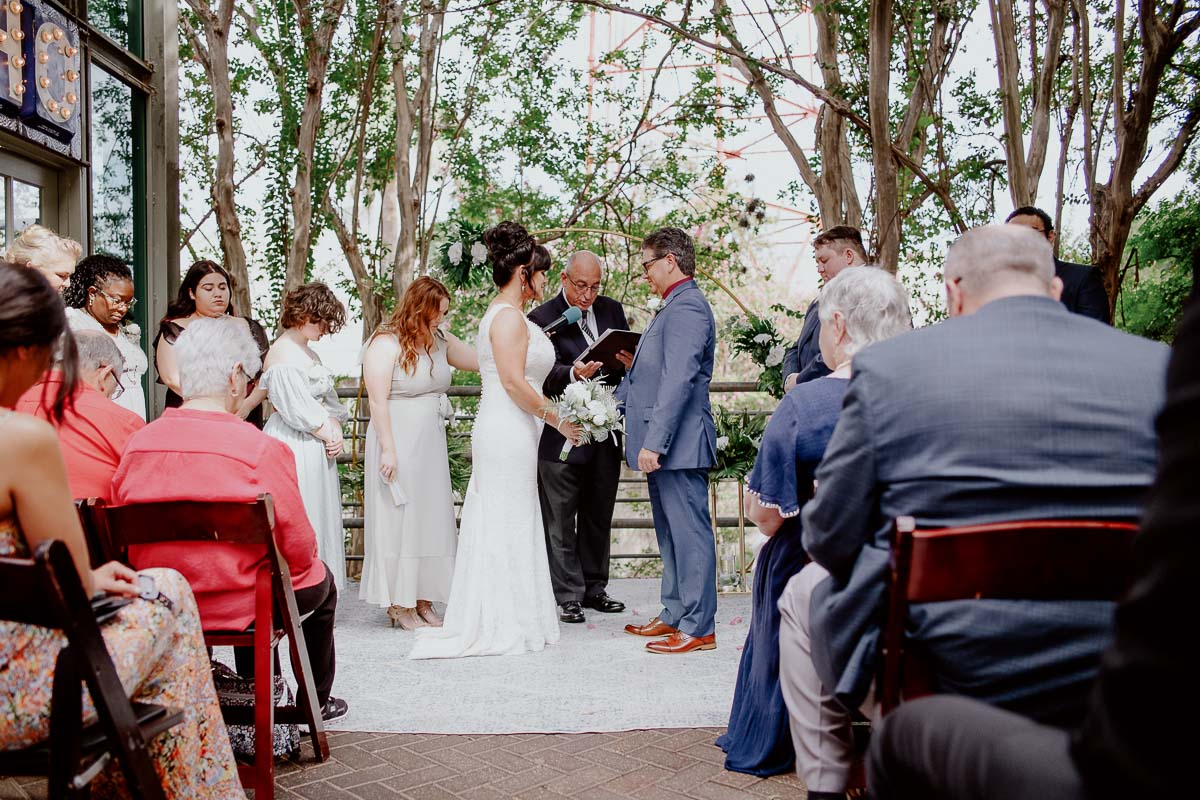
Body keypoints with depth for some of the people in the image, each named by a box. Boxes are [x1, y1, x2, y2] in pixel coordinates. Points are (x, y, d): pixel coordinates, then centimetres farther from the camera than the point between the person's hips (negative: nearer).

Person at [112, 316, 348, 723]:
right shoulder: (262, 449, -23)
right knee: (319, 582, 26)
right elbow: (299, 549, -15)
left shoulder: (137, 444, -9)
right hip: (239, 608, -5)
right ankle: (316, 701, 42)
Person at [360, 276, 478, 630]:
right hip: (398, 444, -7)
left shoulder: (441, 342, 10)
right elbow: (378, 401, -15)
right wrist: (388, 450, -19)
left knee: (433, 518, 8)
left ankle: (424, 601, 16)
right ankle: (398, 605, 9)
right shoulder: (386, 344, -11)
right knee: (398, 519, 0)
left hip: (431, 445, 7)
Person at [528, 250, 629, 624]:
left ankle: (594, 588, 26)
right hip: (562, 434, -5)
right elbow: (545, 374, -16)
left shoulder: (612, 310, 10)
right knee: (560, 519, 2)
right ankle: (568, 596, 11)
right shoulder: (542, 318, -8)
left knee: (598, 516, 14)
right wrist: (573, 374, -36)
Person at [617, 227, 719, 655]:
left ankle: (698, 627, 3)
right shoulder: (672, 308, 18)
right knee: (670, 533, 16)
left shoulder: (687, 307, -15)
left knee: (689, 532, -4)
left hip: (679, 442, -11)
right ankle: (675, 615, 26)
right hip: (660, 443, 11)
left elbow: (678, 379, -23)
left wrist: (654, 442, -24)